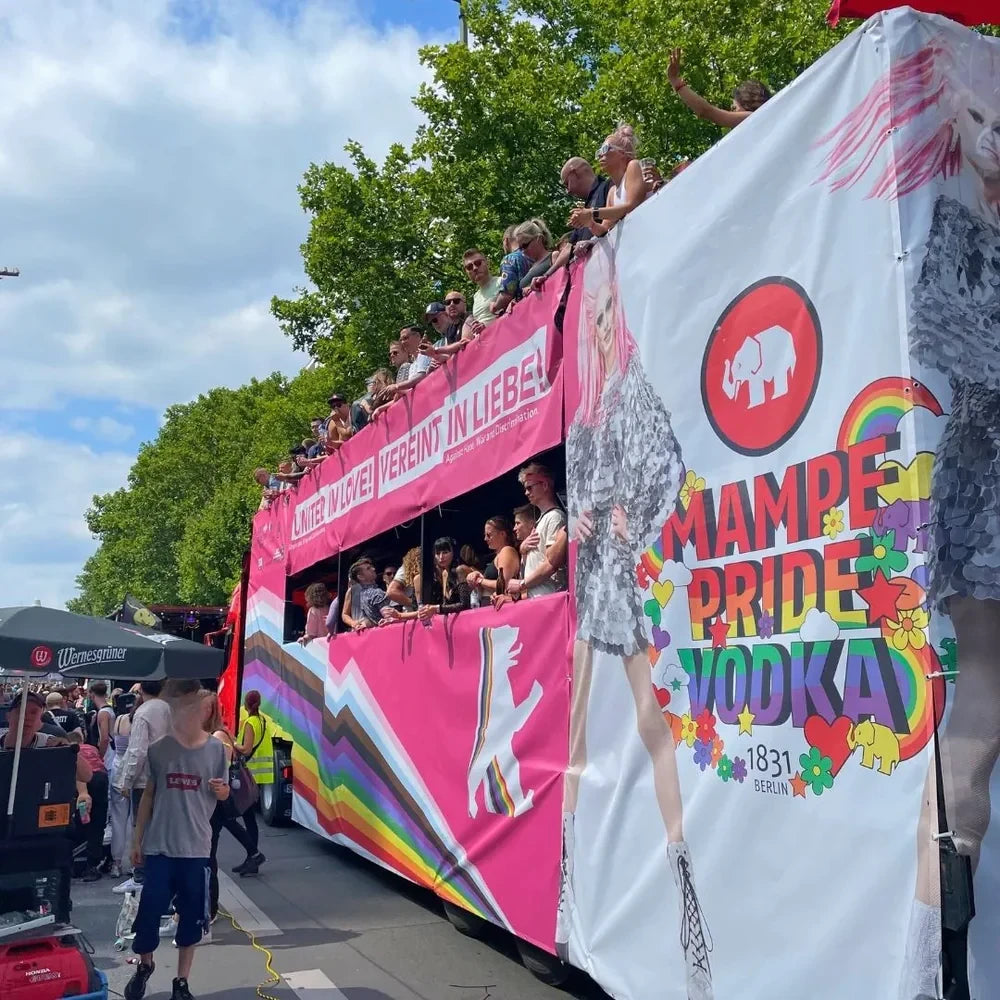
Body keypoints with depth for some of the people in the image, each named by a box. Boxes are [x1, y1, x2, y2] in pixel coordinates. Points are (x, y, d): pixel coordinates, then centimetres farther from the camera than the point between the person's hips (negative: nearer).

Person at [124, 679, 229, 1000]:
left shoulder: (215, 749, -4)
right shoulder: (158, 749, -4)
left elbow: (223, 794, 7)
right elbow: (148, 795, 6)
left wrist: (222, 790, -17)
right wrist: (137, 840, 7)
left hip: (196, 847, 0)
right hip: (159, 845, 0)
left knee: (192, 916, 8)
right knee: (150, 908, 6)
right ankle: (144, 965, 35)